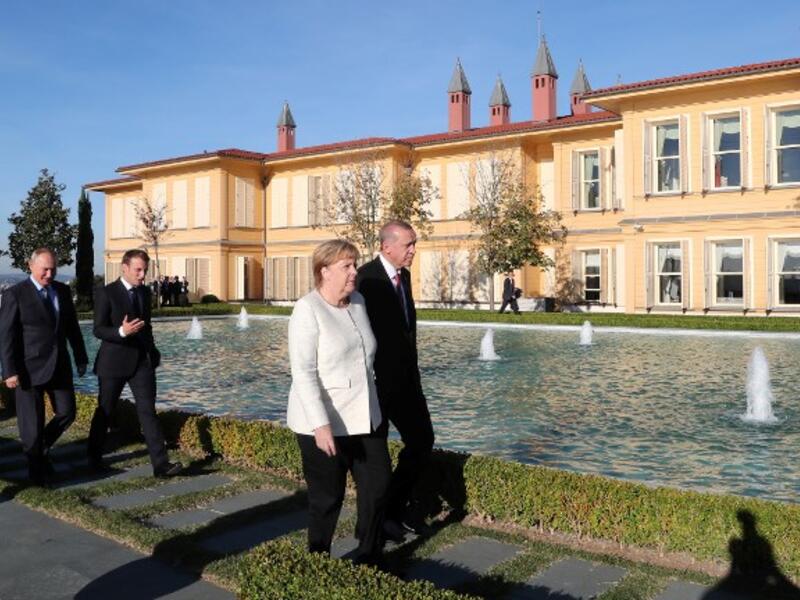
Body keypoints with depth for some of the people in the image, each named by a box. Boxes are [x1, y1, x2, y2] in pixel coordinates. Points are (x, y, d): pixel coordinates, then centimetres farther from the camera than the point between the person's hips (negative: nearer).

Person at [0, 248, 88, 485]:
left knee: (67, 412, 6)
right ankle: (37, 467, 22)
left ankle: (42, 448, 31)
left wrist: (81, 358, 13)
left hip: (59, 364, 5)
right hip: (29, 367, -5)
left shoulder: (63, 291, 7)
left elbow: (72, 327, 13)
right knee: (32, 421, 3)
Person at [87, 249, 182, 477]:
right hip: (114, 362, -4)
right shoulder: (106, 293, -9)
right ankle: (95, 458, 30)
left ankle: (161, 463, -8)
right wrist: (121, 332, -29)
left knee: (148, 410, -4)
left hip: (142, 360, 4)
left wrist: (152, 350, 18)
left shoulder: (145, 292, 9)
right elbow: (98, 330, -13)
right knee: (105, 411, 11)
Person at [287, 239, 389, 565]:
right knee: (327, 498, 6)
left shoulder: (358, 301, 7)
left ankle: (369, 559, 29)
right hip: (324, 422, -7)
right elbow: (303, 372, -20)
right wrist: (321, 424, -26)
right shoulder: (308, 310, -15)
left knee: (377, 485, 10)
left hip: (364, 417, 7)